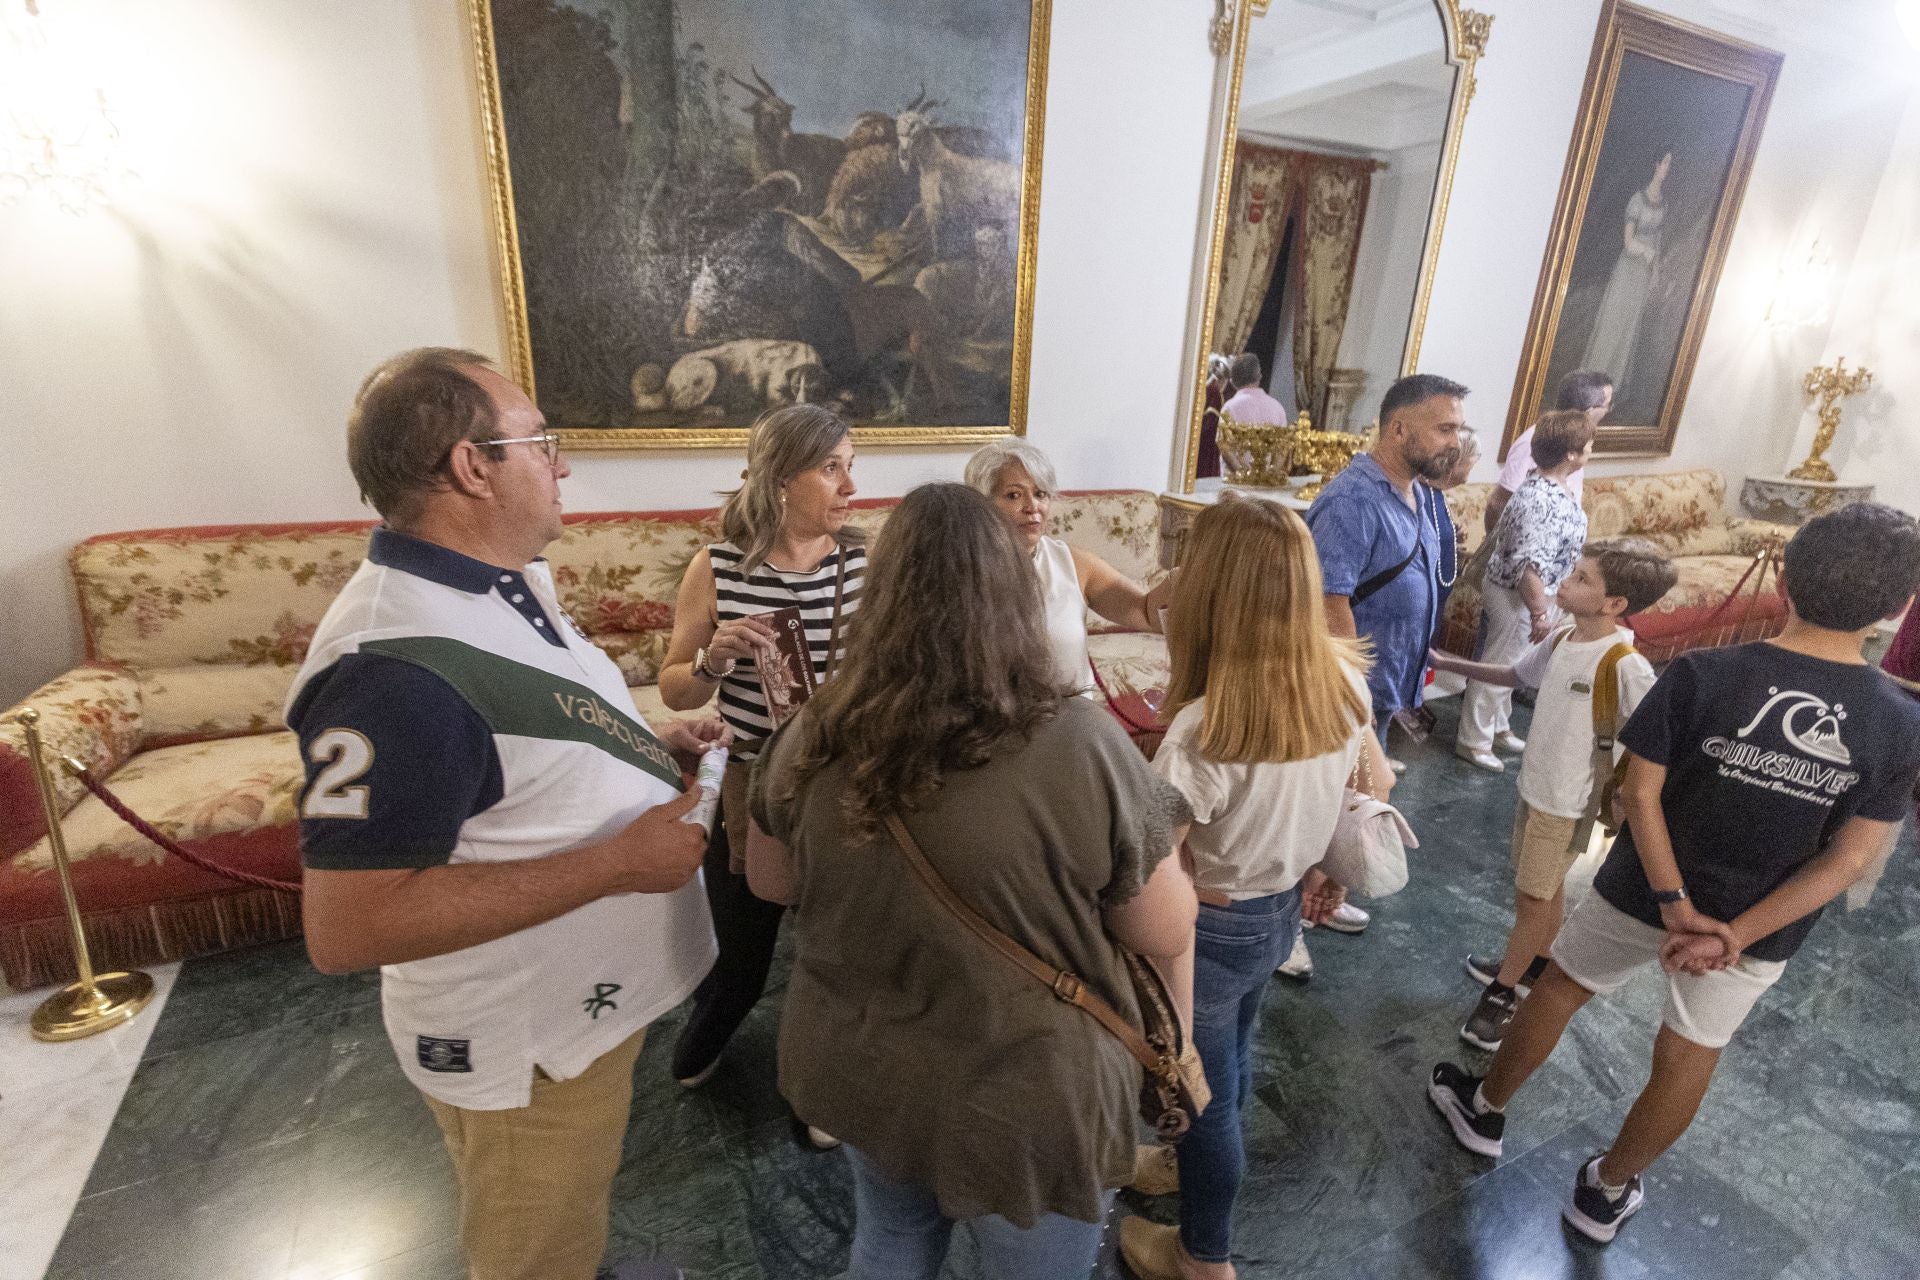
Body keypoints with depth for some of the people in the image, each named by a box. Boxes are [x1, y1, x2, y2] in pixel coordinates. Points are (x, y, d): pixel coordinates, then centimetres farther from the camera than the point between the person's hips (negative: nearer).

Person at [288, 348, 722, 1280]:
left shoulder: (506, 586, 0)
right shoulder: (397, 670, -31)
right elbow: (345, 929, -30)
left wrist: (648, 747, -2)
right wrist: (618, 863, -30)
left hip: (582, 1000, 8)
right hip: (524, 1046, -8)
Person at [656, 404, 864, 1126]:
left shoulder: (869, 563, -10)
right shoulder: (717, 568, -10)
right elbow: (674, 692, -1)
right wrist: (713, 661, -21)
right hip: (748, 792, 0)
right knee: (739, 957, 19)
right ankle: (701, 1043, 58)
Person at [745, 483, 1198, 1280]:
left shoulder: (813, 738, -15)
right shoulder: (1081, 747, -26)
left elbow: (770, 883, 2)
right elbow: (1168, 935, -13)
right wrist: (1155, 837, 3)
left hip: (856, 1076, 3)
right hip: (1027, 1108, -2)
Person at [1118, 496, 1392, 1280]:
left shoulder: (1208, 726, -35)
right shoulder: (1341, 680, -12)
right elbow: (1378, 789, 4)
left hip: (1210, 929, -7)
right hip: (1281, 910, 7)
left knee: (1204, 1087, 18)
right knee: (1232, 1056, 31)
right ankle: (1202, 1173, 60)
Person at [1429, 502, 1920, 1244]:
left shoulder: (1702, 674, -20)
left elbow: (1640, 793, -21)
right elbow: (1849, 860, -13)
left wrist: (1676, 904, -15)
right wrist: (1737, 935, -13)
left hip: (1644, 893, -2)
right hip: (1759, 926, 2)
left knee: (1559, 989, 20)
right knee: (1688, 1062, 19)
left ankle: (1483, 1111, 40)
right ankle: (1605, 1193, 38)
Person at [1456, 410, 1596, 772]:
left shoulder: (1546, 486, 3)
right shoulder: (1545, 502, -29)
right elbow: (1529, 566, -32)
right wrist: (1540, 612, -25)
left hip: (1513, 590, 10)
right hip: (1520, 598, -10)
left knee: (1507, 667, 23)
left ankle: (1498, 727, 40)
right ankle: (1472, 741, 18)